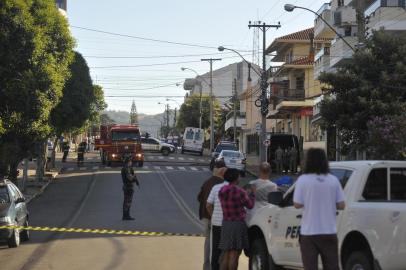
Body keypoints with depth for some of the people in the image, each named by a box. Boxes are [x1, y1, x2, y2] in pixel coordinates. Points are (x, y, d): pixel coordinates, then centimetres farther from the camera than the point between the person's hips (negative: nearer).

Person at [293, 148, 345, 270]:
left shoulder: (303, 180, -8)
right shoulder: (334, 180, 1)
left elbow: (297, 204, -8)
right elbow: (341, 205, 1)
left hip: (309, 232, -2)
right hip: (329, 232, 3)